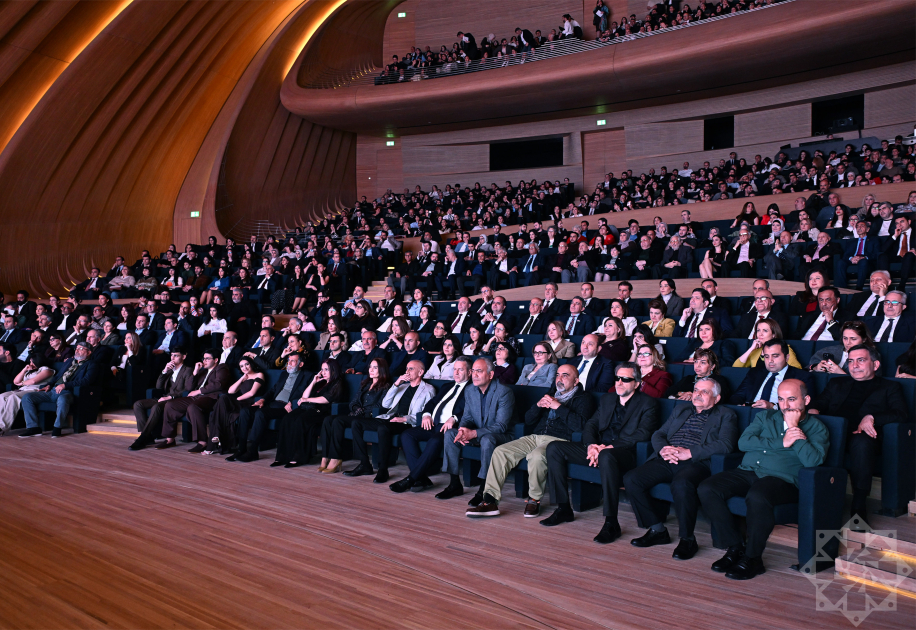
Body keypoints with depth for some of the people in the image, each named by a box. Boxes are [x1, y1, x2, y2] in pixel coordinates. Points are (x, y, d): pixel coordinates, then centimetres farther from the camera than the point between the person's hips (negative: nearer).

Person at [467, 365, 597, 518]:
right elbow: (528, 419, 22)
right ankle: (490, 501, -17)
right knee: (500, 451, -14)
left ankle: (534, 499, -16)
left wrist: (558, 406, -11)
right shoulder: (550, 394, 26)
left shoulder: (584, 398, 7)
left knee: (536, 456, -38)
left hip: (559, 440, -6)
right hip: (534, 437, 7)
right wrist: (538, 405, 3)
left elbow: (579, 424, -13)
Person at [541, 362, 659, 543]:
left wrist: (610, 446, -20)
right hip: (598, 448, 7)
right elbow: (590, 425, 16)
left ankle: (611, 523, -35)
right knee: (554, 448, -8)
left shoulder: (648, 404, 3)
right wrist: (591, 445, -8)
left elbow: (643, 434, -11)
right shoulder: (607, 399, 22)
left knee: (607, 456, -42)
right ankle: (563, 509, -5)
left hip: (625, 453, -7)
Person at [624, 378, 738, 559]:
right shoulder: (680, 410, 29)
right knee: (631, 479, -19)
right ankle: (657, 530, -5)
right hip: (666, 461, 6)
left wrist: (689, 453, -15)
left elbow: (726, 444, -5)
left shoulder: (725, 416, 13)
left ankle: (687, 539, -19)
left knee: (681, 484, -39)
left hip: (696, 463, -5)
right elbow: (658, 434, 22)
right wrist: (663, 450, -4)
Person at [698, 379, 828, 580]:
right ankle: (736, 546, -7)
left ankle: (753, 558, -18)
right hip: (748, 471, 5)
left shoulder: (816, 428, 11)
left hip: (781, 479, -5)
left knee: (757, 497, -39)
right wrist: (781, 443, -5)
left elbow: (812, 460, -10)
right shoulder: (765, 416, 22)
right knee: (706, 489, -21)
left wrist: (793, 427, -5)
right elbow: (743, 442, 4)